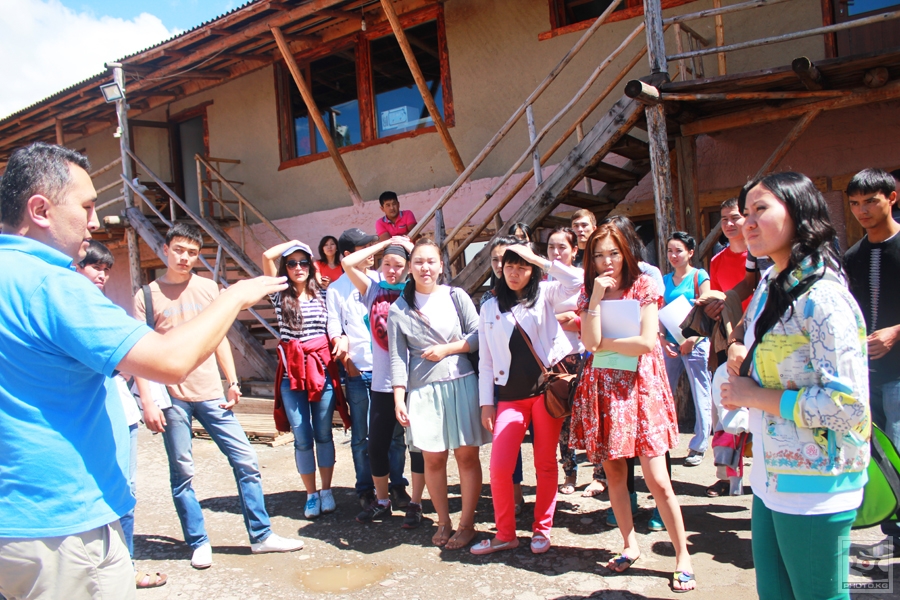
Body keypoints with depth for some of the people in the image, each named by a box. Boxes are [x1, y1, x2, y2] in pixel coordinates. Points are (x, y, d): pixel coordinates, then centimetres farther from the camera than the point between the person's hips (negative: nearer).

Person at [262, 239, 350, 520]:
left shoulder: (323, 295, 8)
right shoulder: (280, 296, 3)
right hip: (292, 373, 0)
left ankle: (326, 491, 20)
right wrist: (293, 243, 6)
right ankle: (311, 494, 18)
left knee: (323, 434, 7)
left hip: (322, 369, 0)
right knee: (302, 438, 4)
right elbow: (267, 256, -6)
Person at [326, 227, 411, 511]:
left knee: (395, 431, 4)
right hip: (358, 372, -1)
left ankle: (397, 487, 17)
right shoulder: (336, 289, 5)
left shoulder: (381, 280, 10)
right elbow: (334, 330, 3)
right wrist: (347, 363, -10)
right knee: (361, 436, 6)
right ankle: (365, 490, 20)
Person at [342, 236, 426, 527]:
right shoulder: (374, 291, 8)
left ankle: (415, 503, 21)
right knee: (377, 445, 10)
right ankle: (381, 501, 28)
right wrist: (384, 243, 3)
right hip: (382, 382, 3)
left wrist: (412, 249, -4)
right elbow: (348, 263, -1)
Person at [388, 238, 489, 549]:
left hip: (461, 384, 0)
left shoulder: (456, 296, 4)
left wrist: (446, 349, -8)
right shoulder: (399, 309, 4)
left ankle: (466, 524, 16)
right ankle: (443, 522, 23)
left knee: (467, 455, 3)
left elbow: (478, 336, 2)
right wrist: (399, 400, -5)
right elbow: (398, 358, 1)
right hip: (423, 390, 1)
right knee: (433, 458, 5)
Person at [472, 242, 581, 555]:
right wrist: (486, 402, 4)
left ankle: (542, 529, 22)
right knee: (499, 467, -6)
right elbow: (485, 360, 9)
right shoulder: (489, 308, 11)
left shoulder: (544, 295, 6)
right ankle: (505, 534, 12)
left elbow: (576, 279, -13)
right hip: (510, 396, 2)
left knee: (546, 463, 5)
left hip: (546, 388, -1)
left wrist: (537, 258, -10)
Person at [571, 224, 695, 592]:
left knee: (657, 479, -4)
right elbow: (590, 342, -8)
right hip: (603, 387, 4)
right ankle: (630, 545, 26)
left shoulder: (643, 286, -1)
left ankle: (683, 555, 10)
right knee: (613, 473, 9)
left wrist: (604, 344, -5)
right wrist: (597, 297, -11)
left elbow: (646, 343, -13)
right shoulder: (589, 292, 8)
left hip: (639, 386, -3)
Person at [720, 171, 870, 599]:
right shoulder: (769, 287, 10)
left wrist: (755, 396, -17)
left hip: (813, 487, -8)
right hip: (770, 477, 8)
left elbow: (847, 403, -24)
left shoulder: (822, 297, -18)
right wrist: (744, 362, 0)